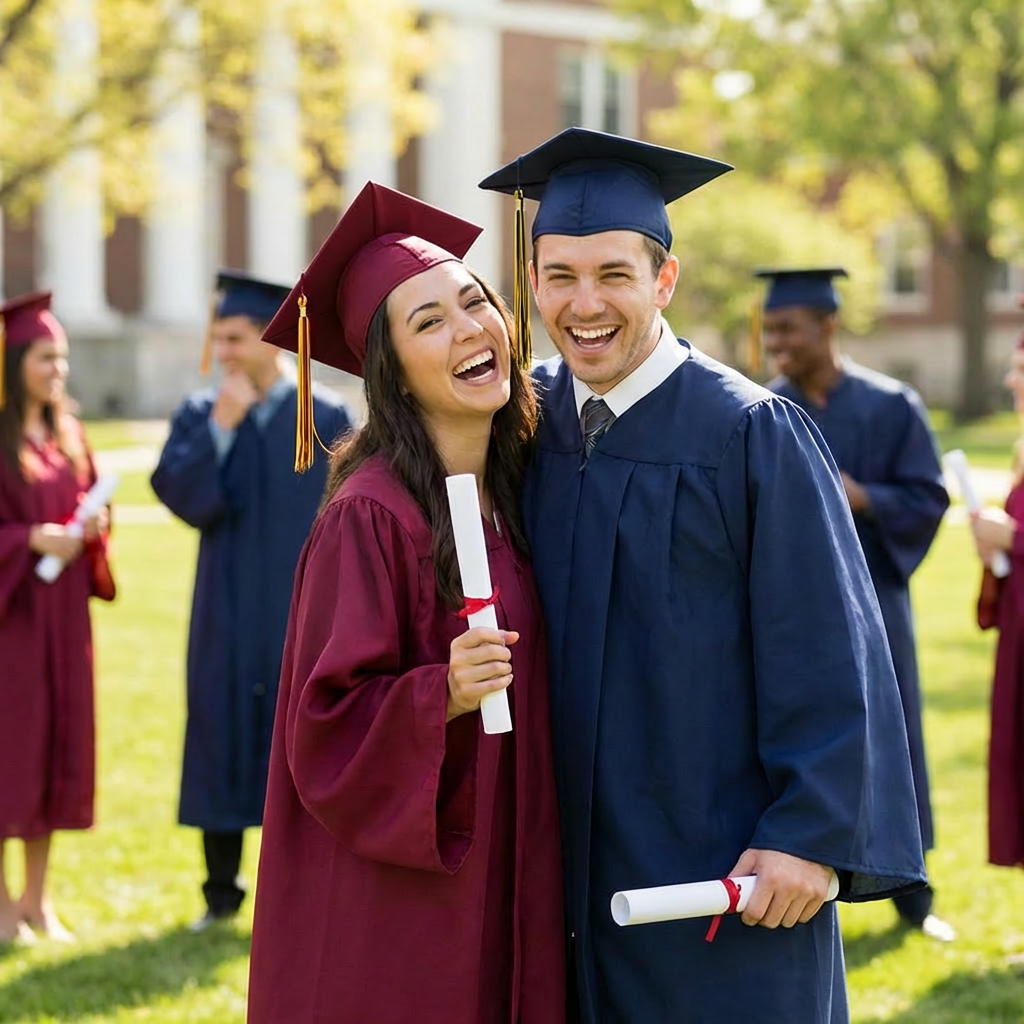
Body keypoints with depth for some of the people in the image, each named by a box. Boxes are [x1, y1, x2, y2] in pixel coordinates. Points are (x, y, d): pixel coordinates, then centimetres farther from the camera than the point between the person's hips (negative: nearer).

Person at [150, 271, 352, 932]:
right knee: (223, 741, 5)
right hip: (228, 618, 2)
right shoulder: (200, 417, 4)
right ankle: (222, 891, 17)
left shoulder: (326, 418, -3)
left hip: (302, 615, -2)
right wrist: (221, 426, -15)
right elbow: (188, 499, -10)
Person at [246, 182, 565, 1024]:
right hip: (395, 906, -7)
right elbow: (324, 723, -16)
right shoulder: (370, 514, -16)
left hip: (500, 882, 7)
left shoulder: (512, 488, 6)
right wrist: (441, 694, -28)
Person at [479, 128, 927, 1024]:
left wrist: (814, 836, -17)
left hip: (720, 871, -5)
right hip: (574, 862, 5)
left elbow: (827, 657, -13)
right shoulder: (532, 419, 4)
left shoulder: (750, 434, -12)